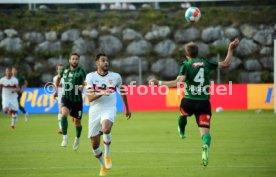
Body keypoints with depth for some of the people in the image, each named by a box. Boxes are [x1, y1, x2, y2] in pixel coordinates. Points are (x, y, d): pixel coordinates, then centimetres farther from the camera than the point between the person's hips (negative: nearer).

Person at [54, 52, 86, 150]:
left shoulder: (81, 71, -9)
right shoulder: (65, 70, 2)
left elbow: (85, 82, -16)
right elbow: (58, 78, 22)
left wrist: (82, 86, -38)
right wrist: (55, 90, 18)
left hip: (77, 99, -1)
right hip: (66, 98, 1)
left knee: (77, 122, 9)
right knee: (64, 114, -28)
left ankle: (77, 139, 38)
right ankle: (65, 138, -21)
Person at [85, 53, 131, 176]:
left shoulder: (116, 77, 2)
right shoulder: (91, 76, -3)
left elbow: (122, 92, 20)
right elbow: (89, 97, -12)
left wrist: (127, 108, 28)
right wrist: (101, 93, -29)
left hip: (109, 110, -1)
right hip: (95, 111, 1)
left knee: (106, 129, -34)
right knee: (94, 144, 3)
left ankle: (107, 156, -11)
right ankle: (103, 166, 28)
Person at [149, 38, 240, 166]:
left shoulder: (186, 65, -5)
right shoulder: (206, 63, 7)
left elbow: (178, 83, -19)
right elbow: (226, 64, 15)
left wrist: (159, 83, -14)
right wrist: (231, 49, 27)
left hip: (189, 101, -1)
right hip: (204, 102, 1)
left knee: (183, 114, 36)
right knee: (205, 131, -5)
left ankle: (181, 132, 61)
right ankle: (205, 146, -37)